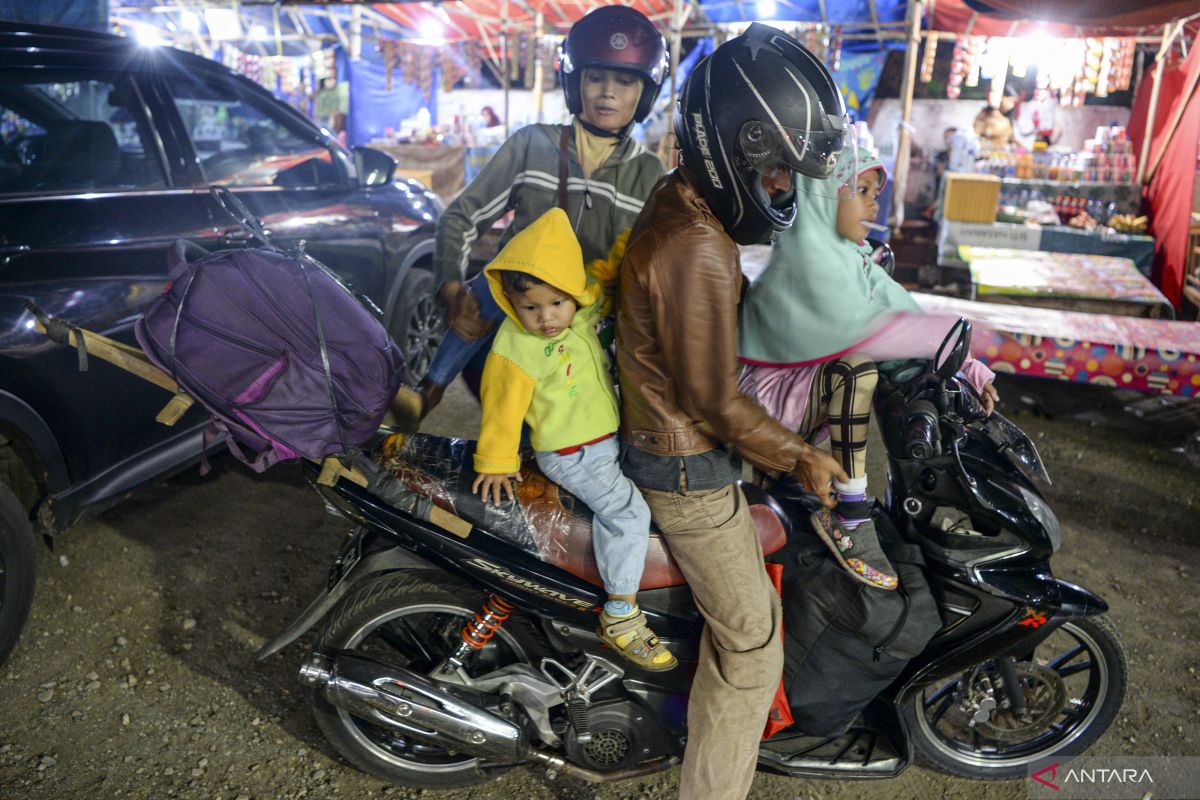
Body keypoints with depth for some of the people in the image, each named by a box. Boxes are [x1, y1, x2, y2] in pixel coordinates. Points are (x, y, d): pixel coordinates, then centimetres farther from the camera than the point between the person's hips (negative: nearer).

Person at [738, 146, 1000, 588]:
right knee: (856, 366, -30)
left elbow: (905, 313, 5)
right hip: (767, 395, -9)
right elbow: (856, 327, -30)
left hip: (805, 389, 9)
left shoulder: (853, 256, 10)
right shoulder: (806, 253, -18)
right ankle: (850, 516, -22)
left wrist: (971, 369, -6)